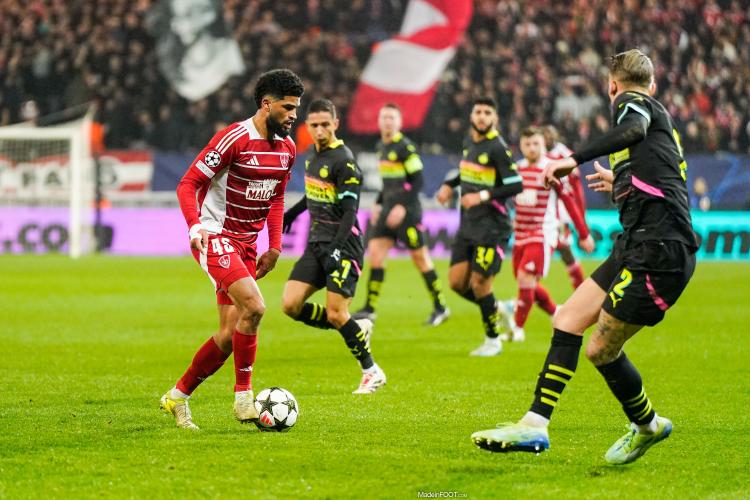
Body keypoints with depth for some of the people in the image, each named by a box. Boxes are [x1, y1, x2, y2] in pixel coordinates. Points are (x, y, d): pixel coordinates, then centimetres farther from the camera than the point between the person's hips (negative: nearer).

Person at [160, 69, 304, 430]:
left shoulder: (287, 149, 7)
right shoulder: (234, 139, -16)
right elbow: (188, 183, -14)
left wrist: (274, 246, 13)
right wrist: (195, 227, -29)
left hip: (246, 246, 8)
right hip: (215, 238, -8)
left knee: (229, 336, 4)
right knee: (254, 307, -26)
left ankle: (178, 397, 21)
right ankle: (243, 399, -15)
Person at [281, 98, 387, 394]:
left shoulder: (343, 160, -14)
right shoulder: (313, 153, 10)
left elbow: (349, 212, -19)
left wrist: (336, 250, -28)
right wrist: (293, 212, 35)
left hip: (343, 246, -8)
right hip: (316, 243, 8)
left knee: (336, 314, -12)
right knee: (291, 305, -3)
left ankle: (371, 372, 7)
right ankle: (357, 329, 13)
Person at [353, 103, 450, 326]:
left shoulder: (405, 147, -12)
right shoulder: (382, 147, 13)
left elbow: (417, 181, -15)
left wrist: (402, 207, -21)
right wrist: (378, 204, 18)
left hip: (407, 212, -8)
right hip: (388, 209, 8)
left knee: (420, 258, -2)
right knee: (375, 252, 0)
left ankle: (440, 308, 9)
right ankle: (369, 309, 3)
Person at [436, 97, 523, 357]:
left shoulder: (497, 148, -14)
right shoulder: (469, 142, 9)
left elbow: (515, 185, -18)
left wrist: (483, 196, -26)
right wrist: (450, 185, 14)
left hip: (491, 228, -8)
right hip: (467, 226, 8)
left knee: (479, 283, -6)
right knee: (457, 282, 4)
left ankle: (493, 340, 12)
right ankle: (497, 311, 27)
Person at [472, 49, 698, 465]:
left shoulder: (630, 100, 0)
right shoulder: (659, 115, 25)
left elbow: (633, 129, -26)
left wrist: (575, 159, -33)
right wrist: (620, 183, 50)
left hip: (658, 251, -9)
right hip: (638, 245, 9)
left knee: (602, 350, -5)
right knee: (567, 321, 5)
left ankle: (647, 425, 15)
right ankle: (535, 425, 3)